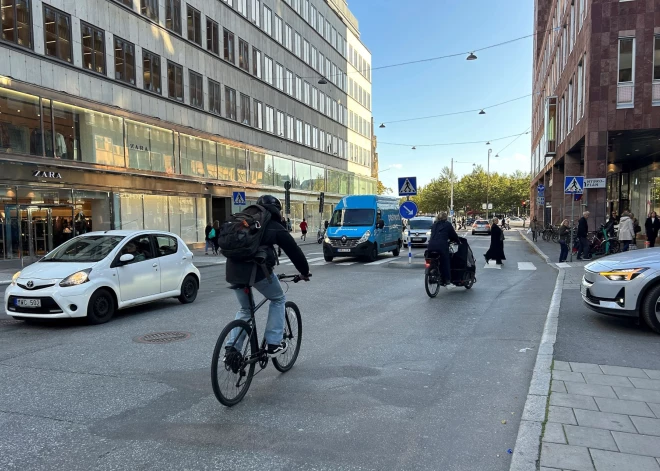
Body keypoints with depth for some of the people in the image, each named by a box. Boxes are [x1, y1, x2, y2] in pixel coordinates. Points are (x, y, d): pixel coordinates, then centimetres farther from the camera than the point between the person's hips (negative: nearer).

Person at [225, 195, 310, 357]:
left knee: (244, 309, 25)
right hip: (257, 269, -5)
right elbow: (294, 251, 12)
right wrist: (304, 272, 26)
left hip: (233, 271, 6)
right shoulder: (275, 228, 9)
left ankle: (232, 349, 18)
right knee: (278, 300, 19)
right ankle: (274, 344, 16)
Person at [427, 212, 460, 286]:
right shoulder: (447, 225, 7)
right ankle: (447, 279, 4)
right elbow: (453, 234, 15)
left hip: (431, 246, 5)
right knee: (445, 263, 3)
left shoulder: (434, 225, 21)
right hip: (442, 246, -4)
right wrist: (458, 241, 31)